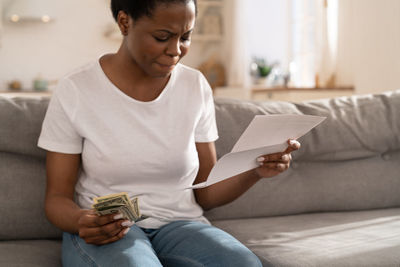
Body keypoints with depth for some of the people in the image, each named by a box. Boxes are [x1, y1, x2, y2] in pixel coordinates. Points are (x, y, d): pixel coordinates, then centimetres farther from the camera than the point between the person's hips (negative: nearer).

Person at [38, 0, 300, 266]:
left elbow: (205, 194, 7)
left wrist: (256, 171, -12)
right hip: (104, 233, -2)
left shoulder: (196, 86, 3)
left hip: (180, 225, 3)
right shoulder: (74, 91, -6)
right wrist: (80, 222, -25)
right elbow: (57, 197, -2)